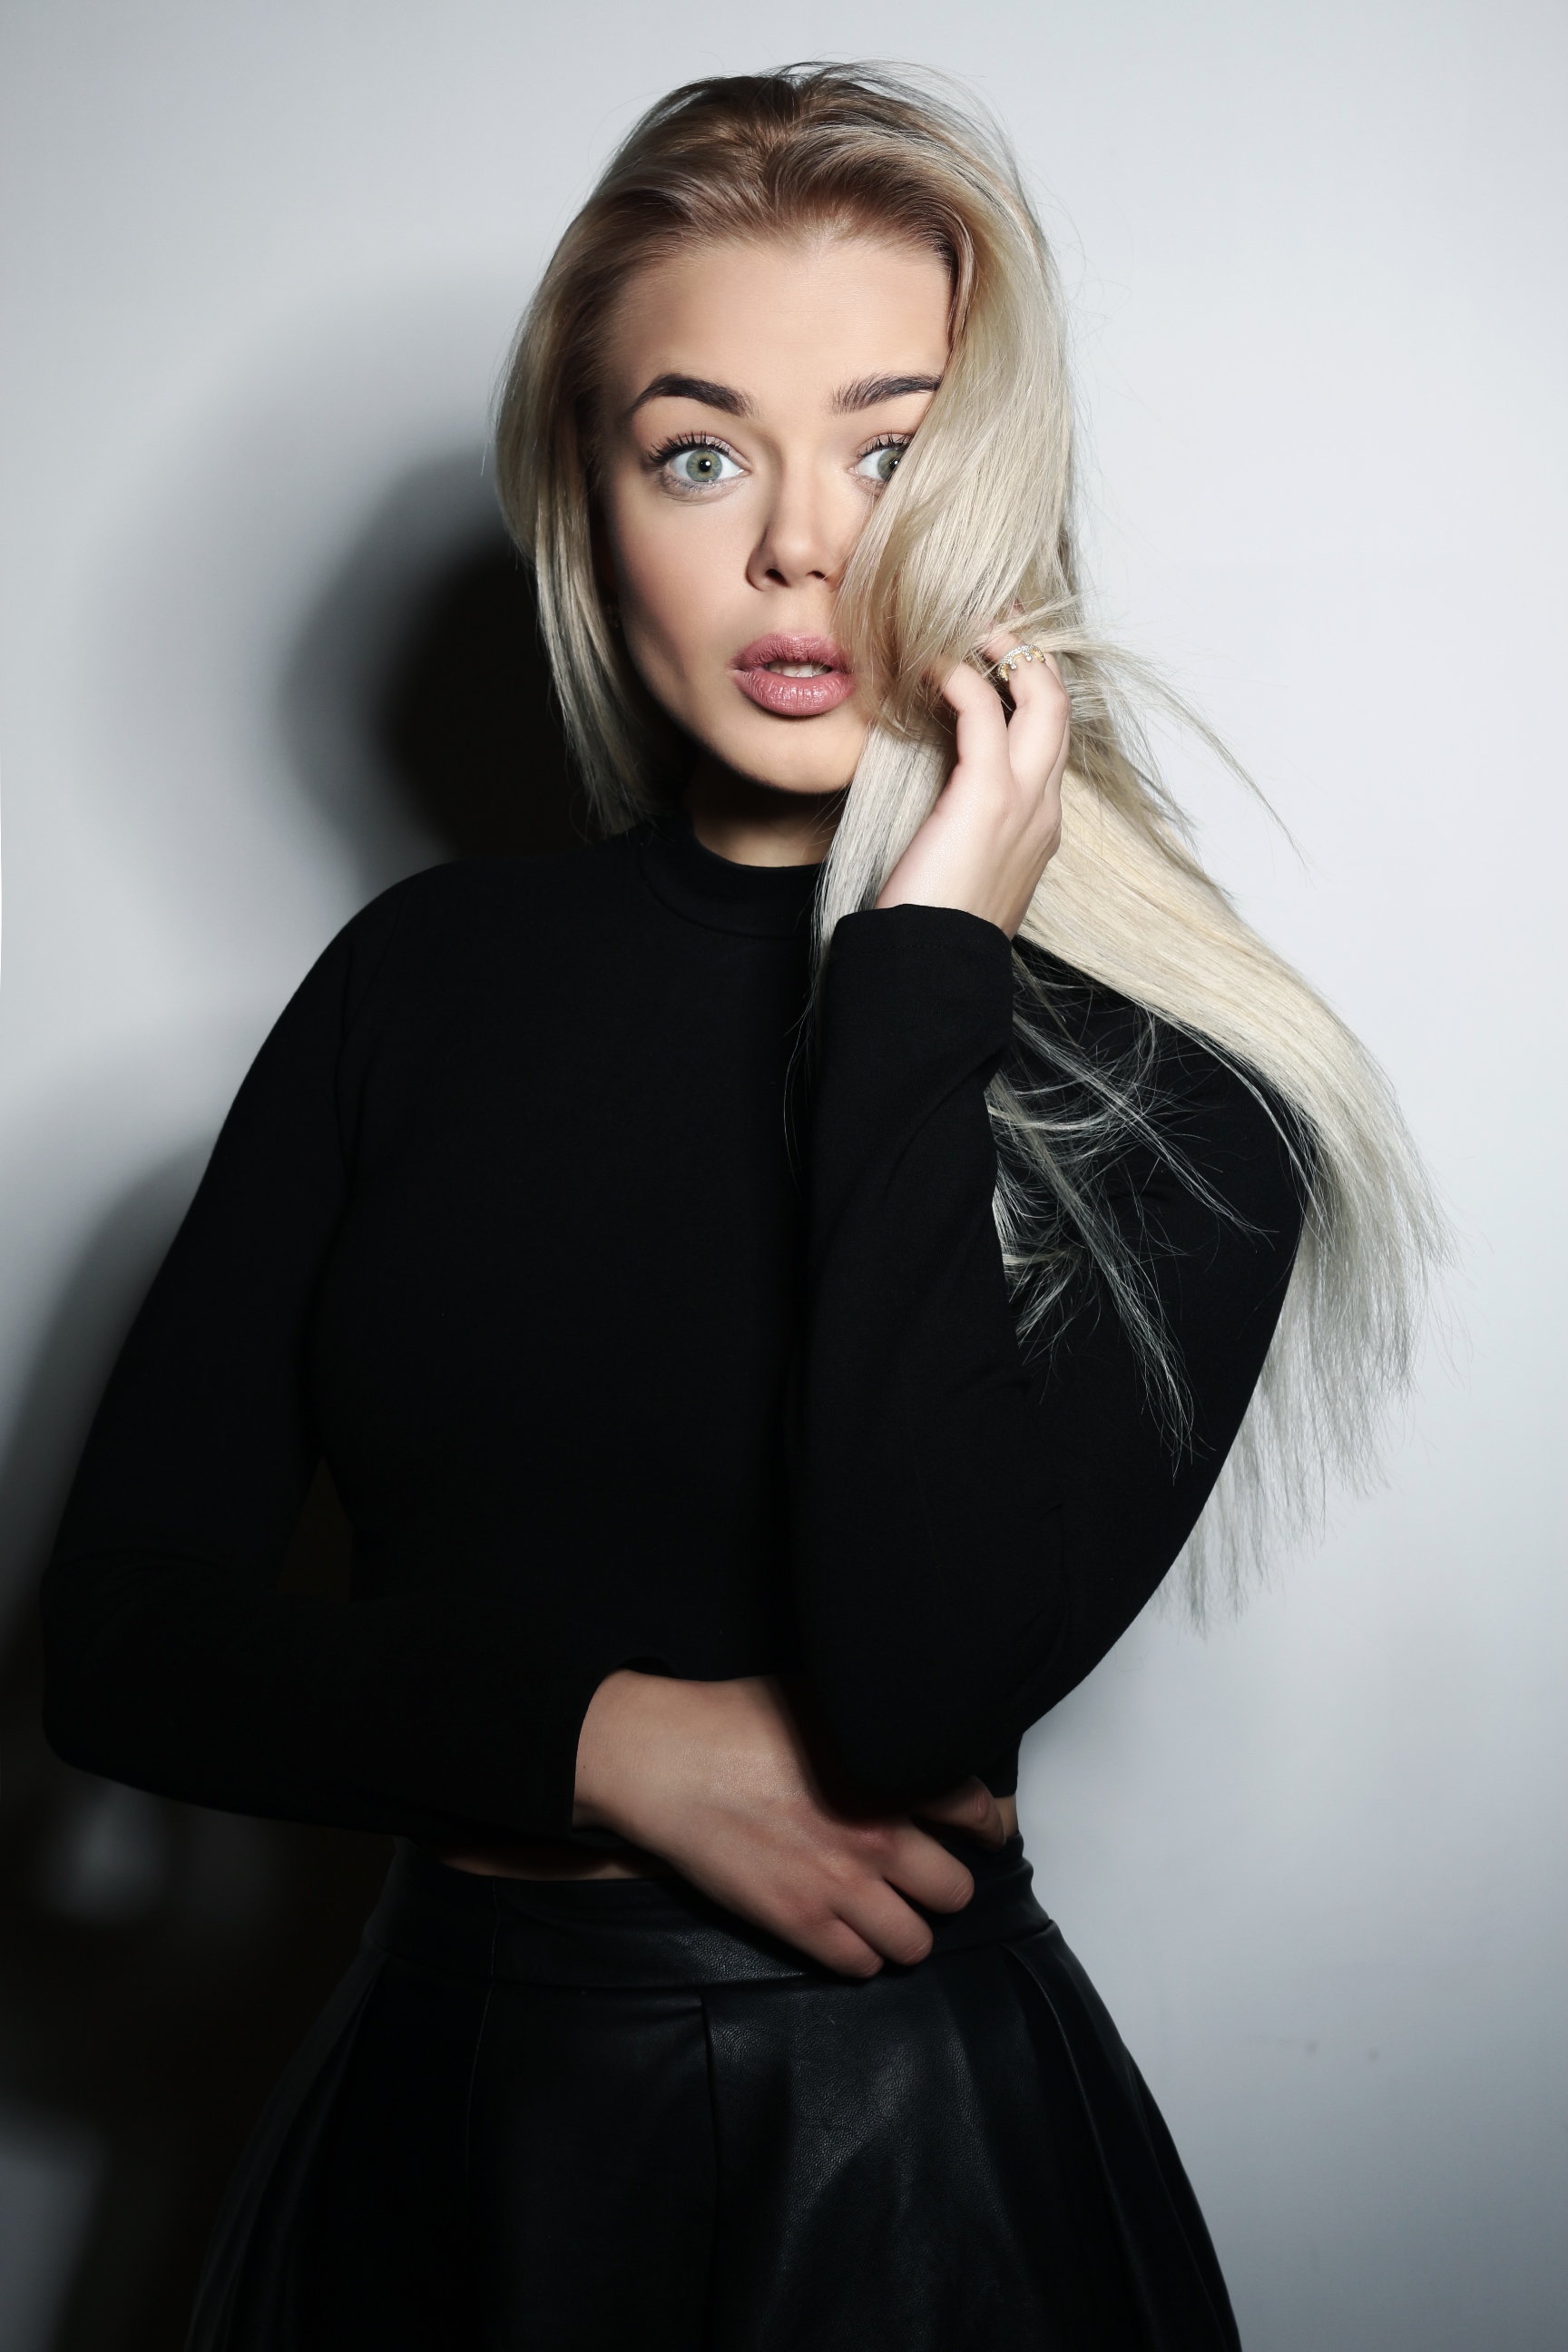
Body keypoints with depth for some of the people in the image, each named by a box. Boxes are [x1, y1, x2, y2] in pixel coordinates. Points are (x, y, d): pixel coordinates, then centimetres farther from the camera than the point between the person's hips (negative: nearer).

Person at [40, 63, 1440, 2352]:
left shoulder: (1163, 1075, -10)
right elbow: (122, 1630, -3)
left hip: (913, 2144, -2)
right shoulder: (431, 975, -2)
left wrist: (918, 960, -20)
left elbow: (919, 1684, -25)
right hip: (445, 2106, 3)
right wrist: (614, 1740, -16)